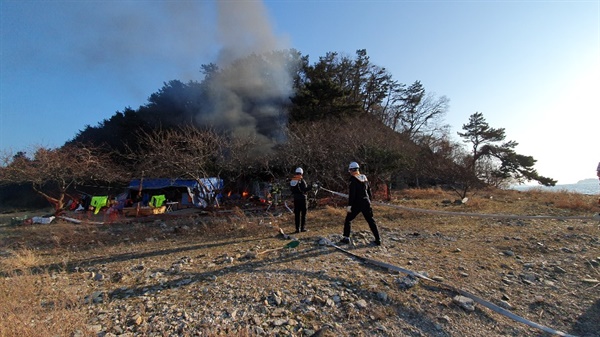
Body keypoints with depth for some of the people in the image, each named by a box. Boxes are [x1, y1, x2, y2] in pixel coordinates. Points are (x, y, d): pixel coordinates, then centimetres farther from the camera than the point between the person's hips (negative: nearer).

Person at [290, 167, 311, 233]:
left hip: (295, 198, 5)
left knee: (297, 213, 9)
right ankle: (303, 228, 6)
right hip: (302, 198, -5)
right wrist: (310, 187, -4)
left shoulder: (292, 180, 5)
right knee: (303, 213, 5)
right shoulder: (302, 180, -12)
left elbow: (290, 189, 11)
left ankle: (297, 228, 11)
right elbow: (305, 189, -16)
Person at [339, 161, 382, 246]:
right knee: (371, 220, 13)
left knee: (348, 219, 10)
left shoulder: (353, 179, -13)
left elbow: (352, 194, -19)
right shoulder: (365, 178, 9)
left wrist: (349, 205, -18)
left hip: (357, 204, -6)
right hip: (366, 203, 6)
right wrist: (369, 200, 26)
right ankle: (378, 239, 14)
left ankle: (346, 238, 13)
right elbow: (369, 191, 16)